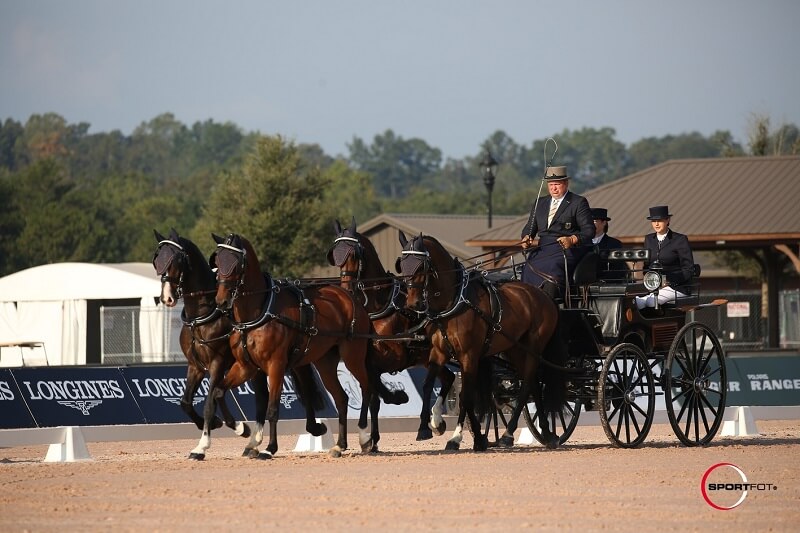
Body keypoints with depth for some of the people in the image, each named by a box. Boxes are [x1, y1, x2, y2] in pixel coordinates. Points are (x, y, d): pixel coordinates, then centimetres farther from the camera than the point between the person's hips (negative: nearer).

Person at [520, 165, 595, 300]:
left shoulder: (579, 202, 6)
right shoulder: (540, 203, 23)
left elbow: (589, 230, -1)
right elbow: (530, 227, 23)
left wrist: (572, 240, -20)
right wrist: (526, 237, -1)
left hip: (567, 248, -5)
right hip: (543, 248, 5)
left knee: (553, 267, -33)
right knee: (529, 267, -24)